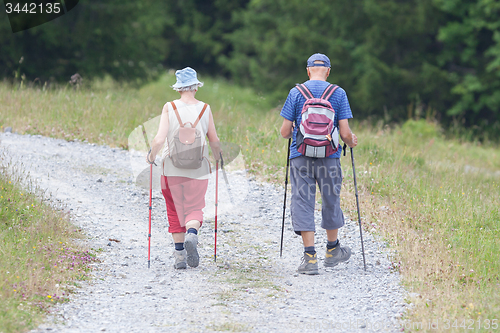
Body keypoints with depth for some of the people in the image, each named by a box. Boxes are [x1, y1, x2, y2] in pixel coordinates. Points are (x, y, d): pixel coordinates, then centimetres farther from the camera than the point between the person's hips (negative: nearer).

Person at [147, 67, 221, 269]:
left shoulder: (169, 108, -5)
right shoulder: (205, 109, -1)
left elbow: (159, 140, -12)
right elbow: (214, 141, 5)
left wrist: (151, 156, 6)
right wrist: (217, 156, 25)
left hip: (172, 168, 0)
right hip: (198, 169, 0)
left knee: (175, 212, 13)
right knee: (194, 209, 6)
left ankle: (180, 255, 11)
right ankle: (192, 234, -26)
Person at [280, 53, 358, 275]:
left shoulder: (296, 93, 0)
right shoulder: (338, 94, 0)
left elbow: (285, 132, 0)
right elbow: (345, 133, -4)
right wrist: (351, 142, 18)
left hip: (300, 157, -1)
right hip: (329, 157, 1)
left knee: (302, 204, 1)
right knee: (331, 202, 17)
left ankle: (310, 257, -8)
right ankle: (332, 251, 32)